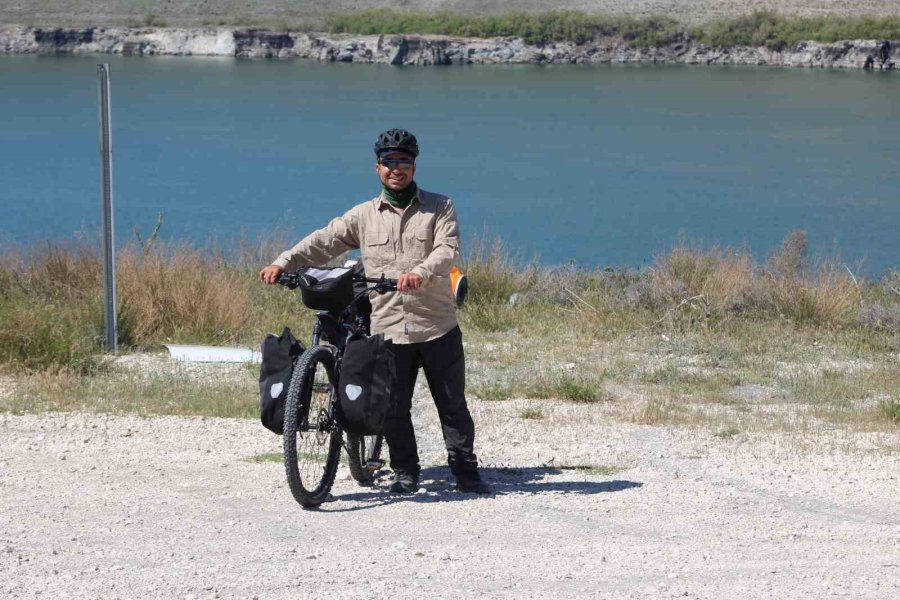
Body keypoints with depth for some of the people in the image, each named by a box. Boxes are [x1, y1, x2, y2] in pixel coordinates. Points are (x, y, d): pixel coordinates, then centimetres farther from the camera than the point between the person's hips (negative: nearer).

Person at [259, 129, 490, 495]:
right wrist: (283, 263, -13)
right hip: (387, 327, 2)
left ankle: (465, 471, 12)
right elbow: (324, 242, 2)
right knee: (393, 408, 4)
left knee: (452, 403, 3)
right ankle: (405, 474, 17)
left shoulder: (439, 208, 4)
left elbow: (447, 250, -11)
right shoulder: (363, 216, 9)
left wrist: (420, 273, -31)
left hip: (438, 327, -2)